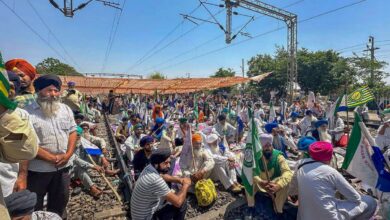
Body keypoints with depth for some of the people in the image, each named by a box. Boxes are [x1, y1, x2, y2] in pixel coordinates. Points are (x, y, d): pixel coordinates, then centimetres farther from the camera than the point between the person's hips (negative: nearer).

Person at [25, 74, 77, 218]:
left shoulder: (66, 109, 2)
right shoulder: (28, 113, -13)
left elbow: (73, 131, 3)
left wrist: (68, 154, -10)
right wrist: (52, 158, -19)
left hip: (63, 166, 4)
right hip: (38, 169, -4)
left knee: (60, 201, 22)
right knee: (34, 205, 17)